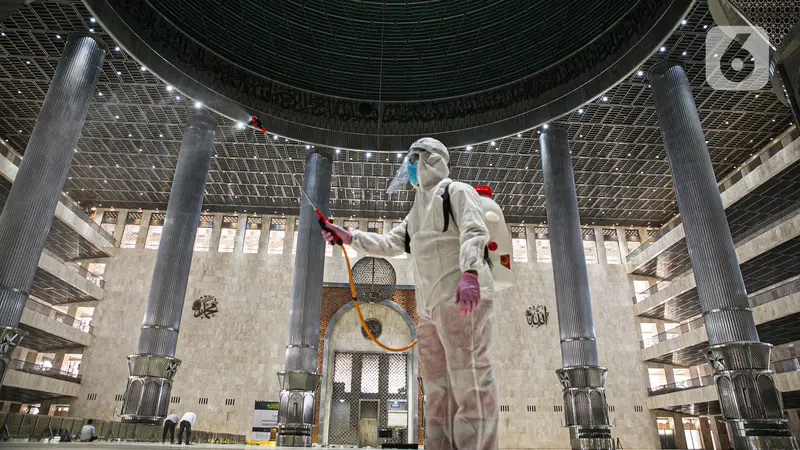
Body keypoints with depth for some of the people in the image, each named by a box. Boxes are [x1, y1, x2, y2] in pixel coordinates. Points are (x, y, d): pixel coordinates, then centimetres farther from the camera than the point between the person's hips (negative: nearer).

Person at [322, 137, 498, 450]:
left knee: (470, 384, -13)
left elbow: (474, 232, -13)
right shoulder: (417, 210, 29)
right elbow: (390, 244, 25)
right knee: (438, 390, 8)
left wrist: (469, 272, -30)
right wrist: (349, 237, 15)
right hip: (431, 306, 9)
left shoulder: (456, 191, 3)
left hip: (461, 298, -9)